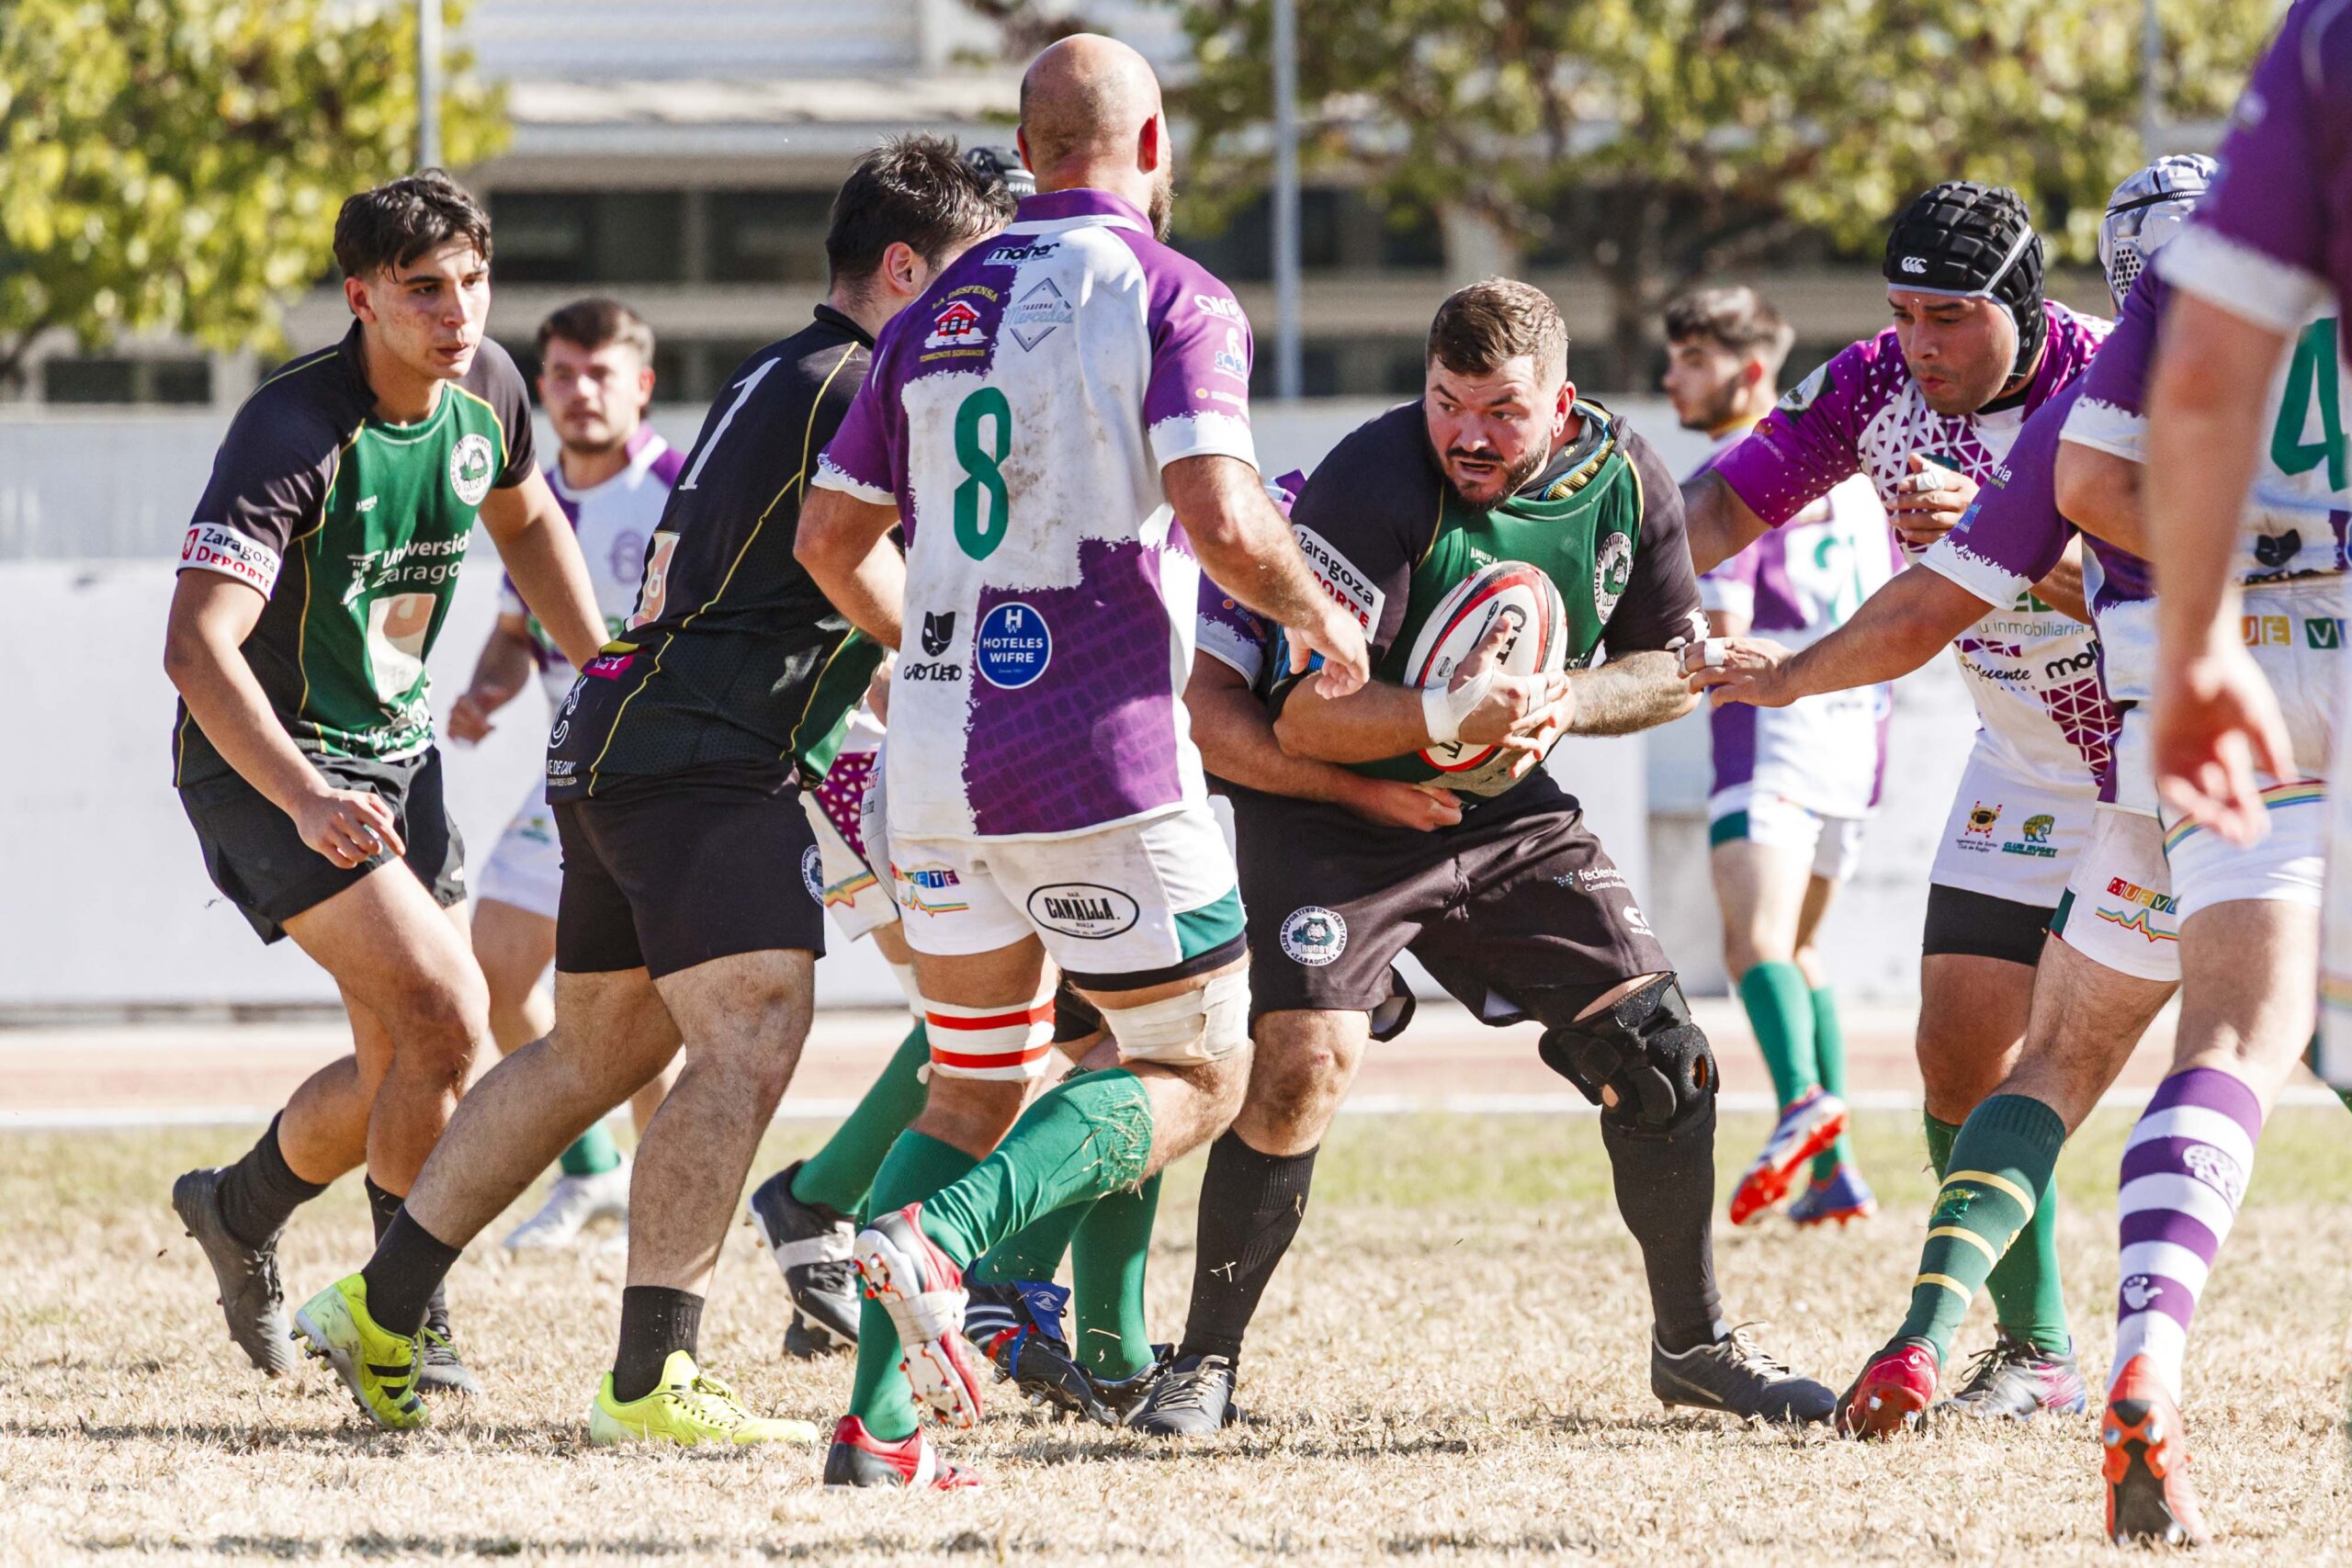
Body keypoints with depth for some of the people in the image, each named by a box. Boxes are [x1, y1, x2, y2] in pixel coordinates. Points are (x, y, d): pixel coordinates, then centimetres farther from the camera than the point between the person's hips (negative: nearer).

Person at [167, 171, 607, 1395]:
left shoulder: (485, 389, -4)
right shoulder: (292, 433, -27)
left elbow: (523, 520, 21)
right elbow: (196, 647, -35)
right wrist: (308, 801, -46)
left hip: (395, 750, 8)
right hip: (261, 761, -8)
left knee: (404, 1069, 10)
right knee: (447, 1017, -20)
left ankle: (239, 1211, 37)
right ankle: (406, 1320, -8)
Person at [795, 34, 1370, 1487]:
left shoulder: (938, 314, 13)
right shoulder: (1171, 299, -6)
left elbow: (833, 536, 18)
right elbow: (1219, 516, -20)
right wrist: (1319, 615, -1)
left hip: (937, 761, 6)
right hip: (1101, 755, -6)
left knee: (977, 1083, 17)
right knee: (1196, 1071, 6)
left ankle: (880, 1423, 3)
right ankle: (936, 1238, -19)